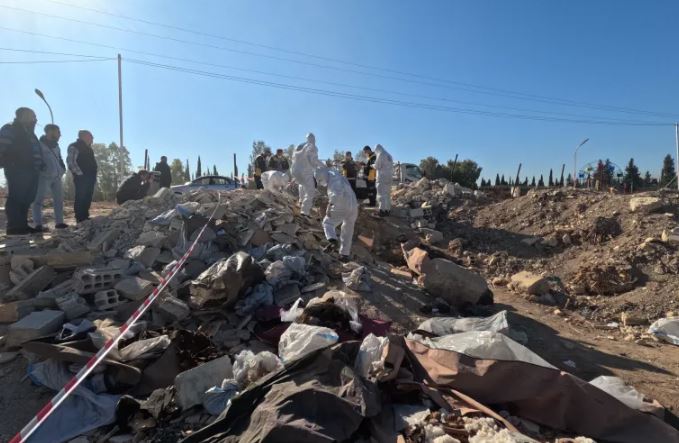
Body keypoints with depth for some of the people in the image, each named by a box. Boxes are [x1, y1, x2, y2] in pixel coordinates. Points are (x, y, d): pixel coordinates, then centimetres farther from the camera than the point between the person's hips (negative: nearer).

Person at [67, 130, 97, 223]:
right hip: (81, 177, -9)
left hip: (89, 177, 9)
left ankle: (85, 218, 17)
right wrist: (80, 173, -18)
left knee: (87, 198, 10)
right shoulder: (74, 147, -5)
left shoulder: (87, 148, 22)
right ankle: (80, 219, -5)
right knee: (81, 198, -7)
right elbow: (70, 161, -16)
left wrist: (93, 175, 17)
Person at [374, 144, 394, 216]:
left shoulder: (380, 155, -7)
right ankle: (387, 209, 15)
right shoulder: (389, 155, 17)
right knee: (387, 194, 12)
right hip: (389, 177, 8)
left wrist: (373, 165, 9)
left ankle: (382, 210, -9)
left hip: (382, 177, -8)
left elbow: (377, 166, -10)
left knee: (382, 194, -7)